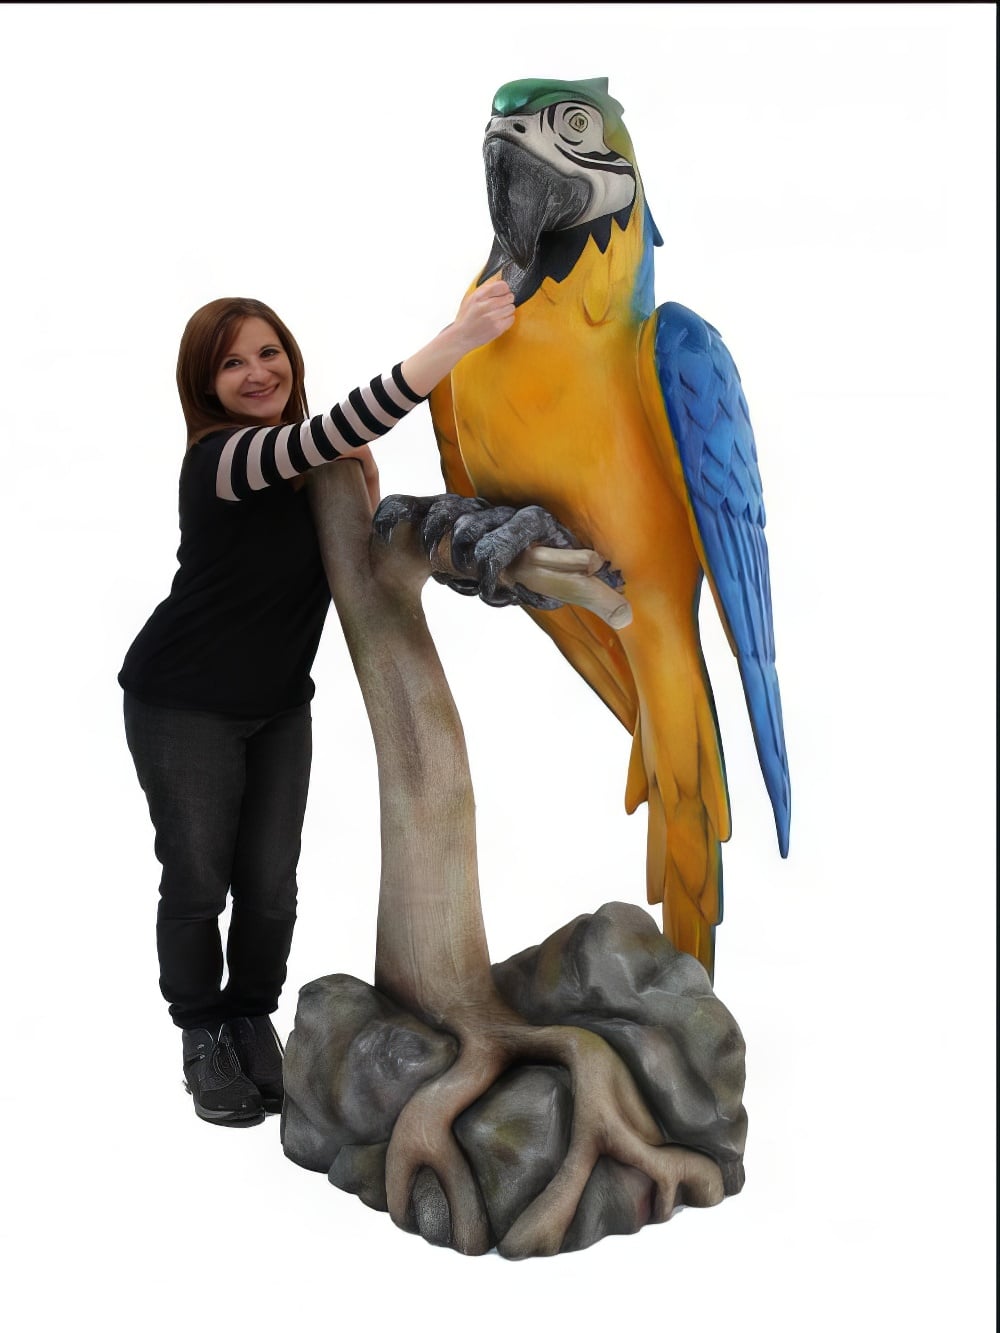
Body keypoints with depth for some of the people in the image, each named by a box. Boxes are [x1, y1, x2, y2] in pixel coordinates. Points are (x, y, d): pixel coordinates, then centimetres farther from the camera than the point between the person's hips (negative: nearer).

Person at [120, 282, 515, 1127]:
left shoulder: (307, 467, 1)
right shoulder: (222, 458, -26)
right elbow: (333, 432, -42)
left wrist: (362, 486, -15)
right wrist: (459, 339, -48)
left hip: (280, 706, 6)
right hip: (185, 707, -6)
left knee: (271, 884, 8)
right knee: (198, 880, 4)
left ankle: (253, 1025, 29)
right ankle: (205, 1041, 24)